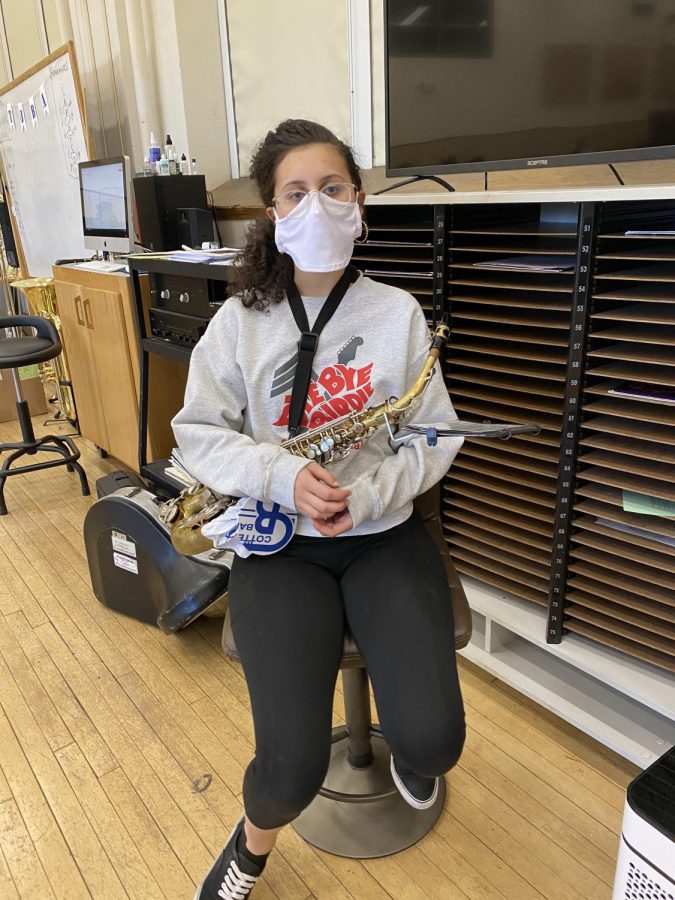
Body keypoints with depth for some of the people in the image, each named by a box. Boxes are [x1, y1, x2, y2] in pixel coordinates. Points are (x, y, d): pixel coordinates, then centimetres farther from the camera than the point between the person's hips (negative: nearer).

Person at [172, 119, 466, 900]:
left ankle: (406, 757, 28)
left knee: (432, 739, -15)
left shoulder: (397, 312, 1)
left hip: (384, 534, 2)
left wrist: (367, 494, -16)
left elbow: (434, 438, 2)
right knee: (295, 766, -15)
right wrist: (285, 477, -18)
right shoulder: (239, 320, -1)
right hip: (279, 541, -1)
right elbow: (198, 432, -1)